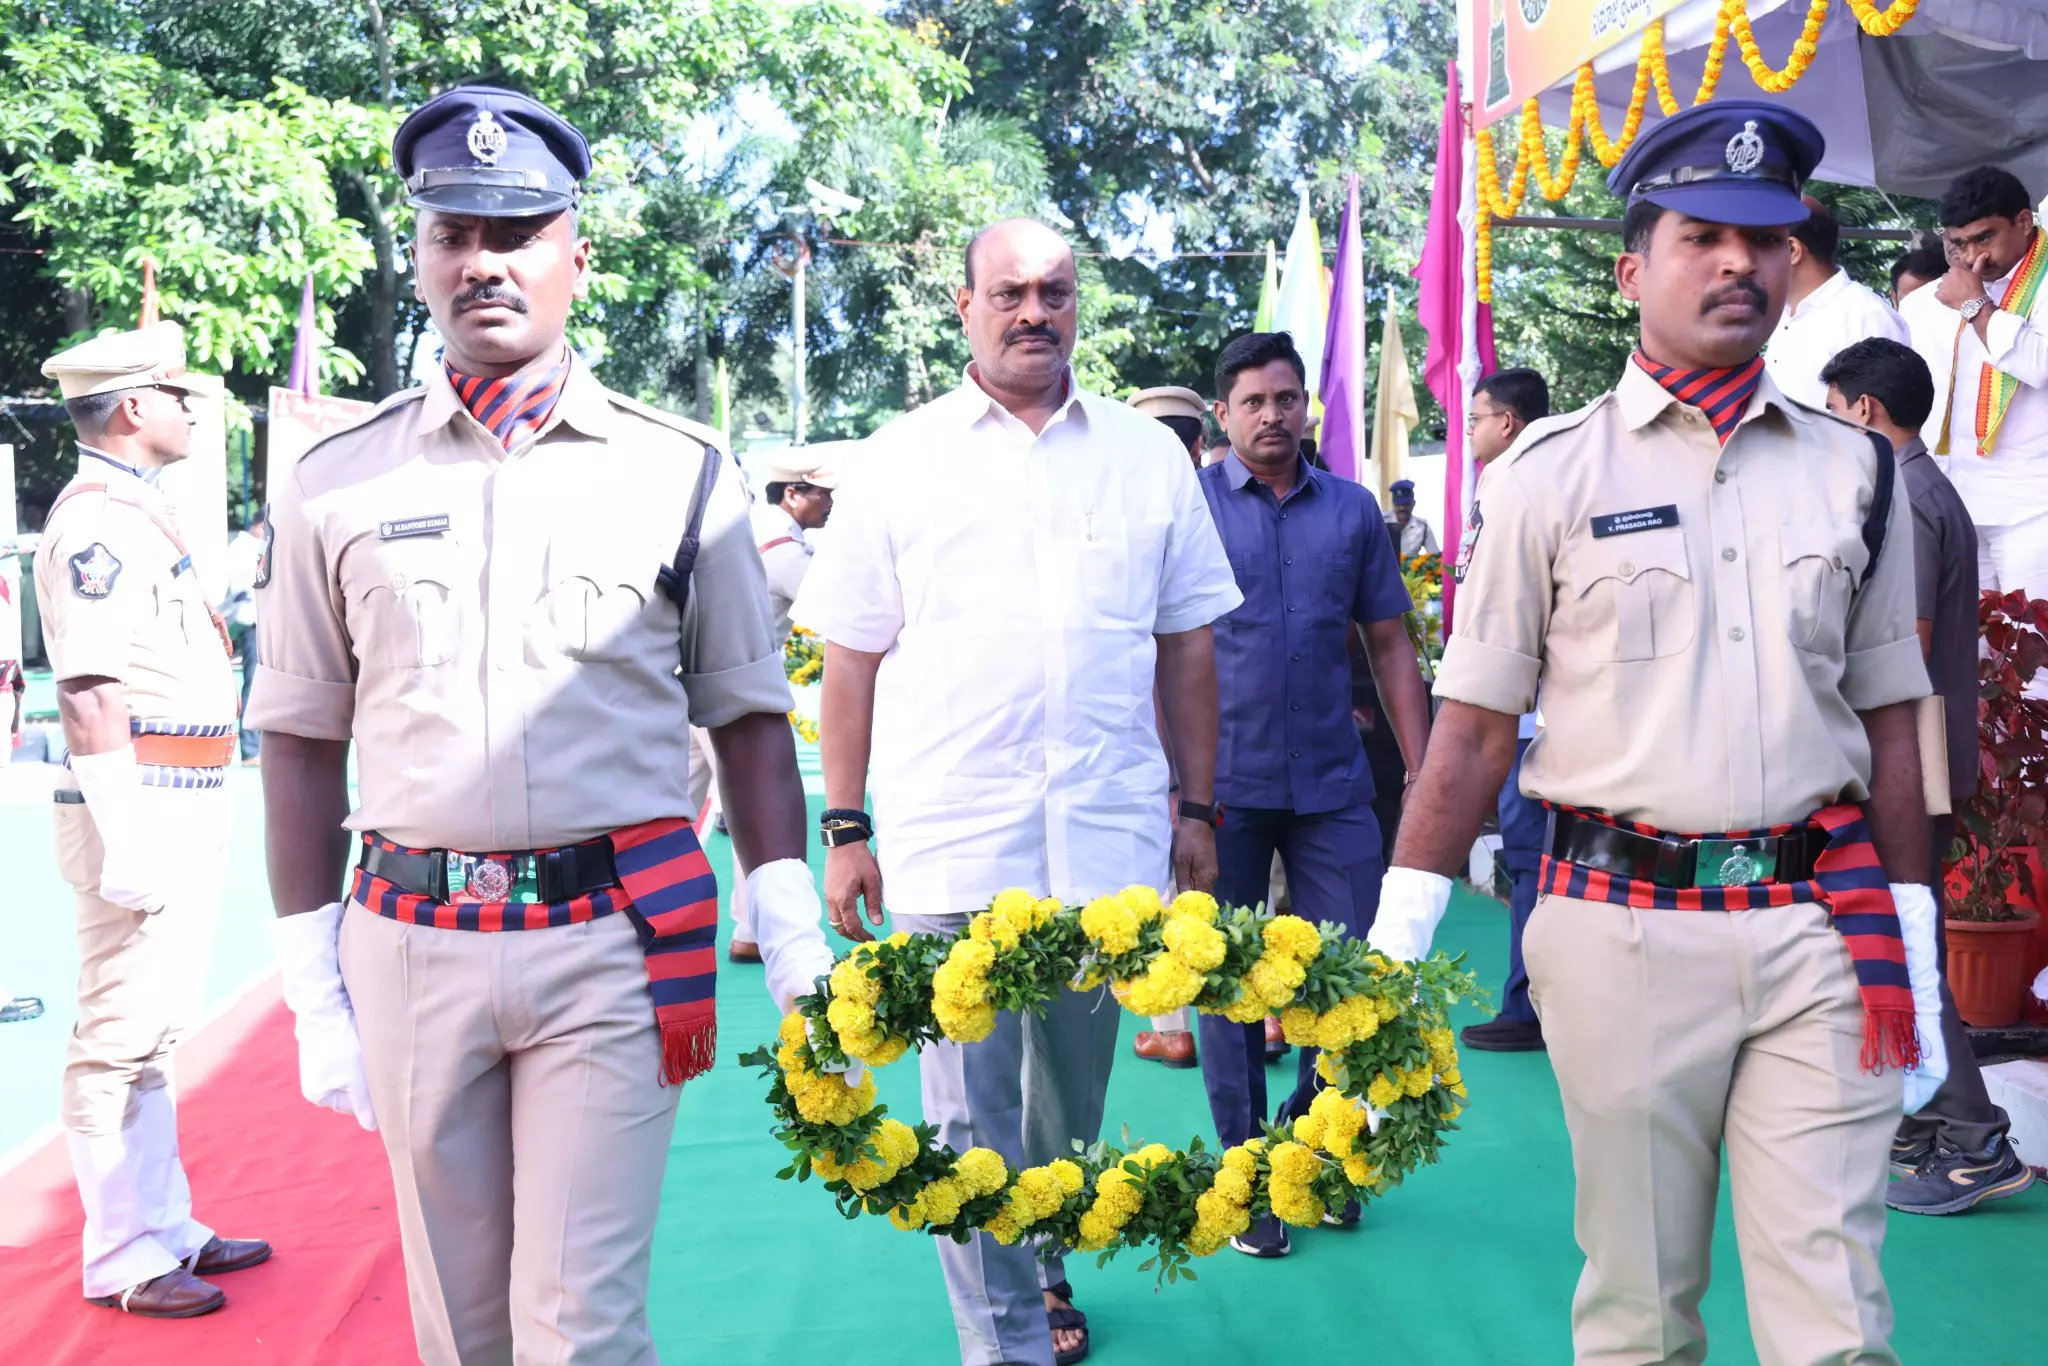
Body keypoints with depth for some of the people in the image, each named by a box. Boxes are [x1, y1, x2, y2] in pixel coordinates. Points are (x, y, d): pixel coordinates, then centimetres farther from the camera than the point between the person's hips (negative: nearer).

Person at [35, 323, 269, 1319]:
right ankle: (122, 1262, 8)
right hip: (144, 813, -10)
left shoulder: (137, 512, 17)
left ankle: (167, 1228, 28)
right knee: (119, 1040, -1)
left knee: (153, 1035, 17)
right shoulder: (96, 520, -14)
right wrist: (127, 841, -24)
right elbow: (90, 692, -21)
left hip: (187, 815, 10)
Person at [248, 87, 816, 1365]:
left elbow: (750, 717, 5)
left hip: (611, 940, -2)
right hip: (410, 947, 2)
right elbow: (303, 740, 9)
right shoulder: (337, 480, 6)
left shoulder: (681, 472, 3)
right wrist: (311, 981, 6)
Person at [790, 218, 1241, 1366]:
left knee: (1074, 1089, 15)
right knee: (970, 1110, 0)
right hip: (950, 841, -2)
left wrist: (1200, 809, 9)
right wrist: (845, 829, 1)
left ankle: (1046, 1262, 39)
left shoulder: (1149, 454, 9)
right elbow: (853, 658, 5)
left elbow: (1187, 646, 12)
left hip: (1108, 837, 2)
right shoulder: (901, 460, 4)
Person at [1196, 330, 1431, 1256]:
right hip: (1222, 785, -2)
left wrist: (1424, 772, 6)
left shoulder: (1353, 510, 9)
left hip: (1332, 785, 2)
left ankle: (1310, 1135, 29)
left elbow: (1389, 645, 12)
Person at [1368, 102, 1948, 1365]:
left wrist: (1917, 952, 10)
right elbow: (1477, 726, -1)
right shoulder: (1549, 474, 0)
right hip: (1625, 931, -2)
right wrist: (1391, 955, -5)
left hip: (1821, 933, 2)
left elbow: (1888, 722, 12)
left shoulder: (1856, 472, 9)